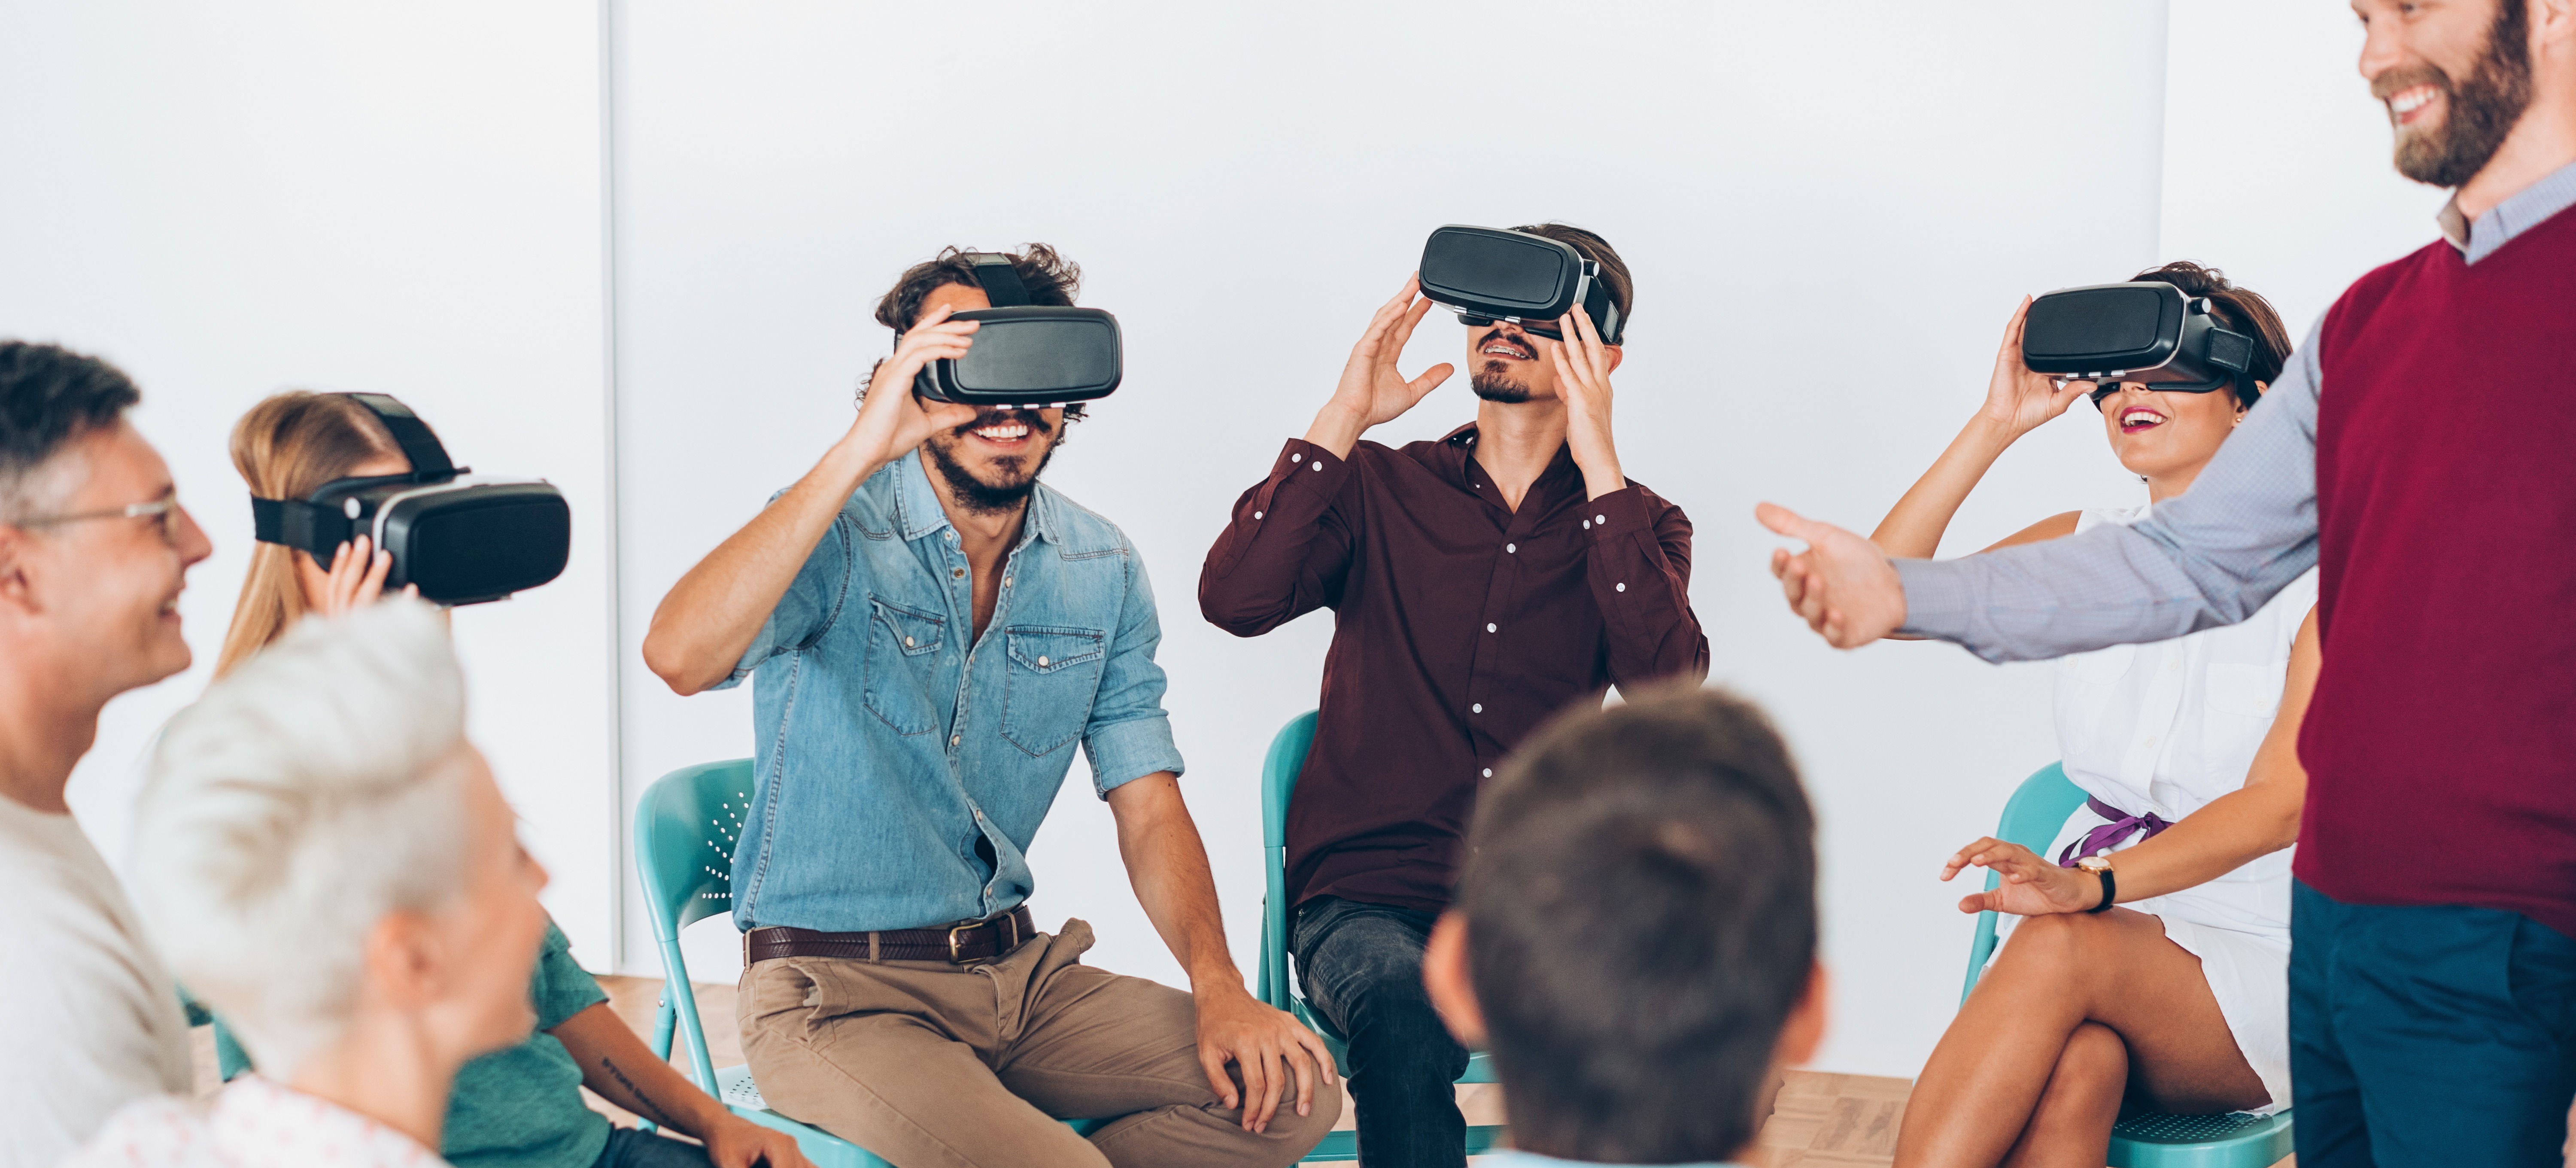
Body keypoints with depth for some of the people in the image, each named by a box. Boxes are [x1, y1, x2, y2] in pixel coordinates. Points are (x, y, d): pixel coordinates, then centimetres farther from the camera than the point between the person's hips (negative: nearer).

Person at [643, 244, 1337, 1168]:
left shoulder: (1102, 571, 5)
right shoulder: (834, 534, -12)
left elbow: (1149, 808, 3)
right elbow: (680, 657, -33)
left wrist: (1221, 989, -14)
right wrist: (860, 450, -35)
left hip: (1019, 973, 6)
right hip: (838, 990, -6)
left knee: (1290, 1094, -9)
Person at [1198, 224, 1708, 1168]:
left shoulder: (1635, 526, 10)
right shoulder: (1379, 490, 9)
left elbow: (1667, 688, -12)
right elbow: (1234, 600, -10)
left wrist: (1599, 466, -13)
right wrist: (1344, 419, -11)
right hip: (1367, 901, -1)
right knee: (1405, 1019, -36)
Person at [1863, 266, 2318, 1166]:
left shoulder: (2315, 574, -5)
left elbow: (2277, 805, -16)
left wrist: (2091, 883, -31)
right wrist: (1997, 425, -8)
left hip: (2254, 970, -3)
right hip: (2096, 933, 3)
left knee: (2062, 947, -35)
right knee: (2075, 1066, -33)